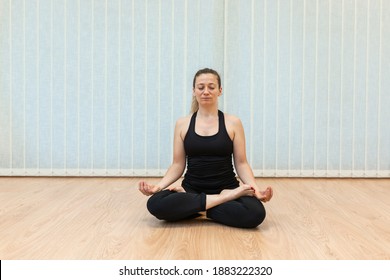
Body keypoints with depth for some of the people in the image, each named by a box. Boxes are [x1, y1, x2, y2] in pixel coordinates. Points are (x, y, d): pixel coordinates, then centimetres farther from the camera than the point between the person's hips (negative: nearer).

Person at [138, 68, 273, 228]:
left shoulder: (233, 123, 2)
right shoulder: (182, 124, 6)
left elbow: (241, 163, 2)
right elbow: (178, 165, 6)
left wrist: (255, 188, -16)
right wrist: (158, 186, -10)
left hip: (227, 188, 0)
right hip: (192, 189, 1)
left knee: (255, 213, -33)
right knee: (155, 204, -30)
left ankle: (193, 207, -12)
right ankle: (224, 198, -19)